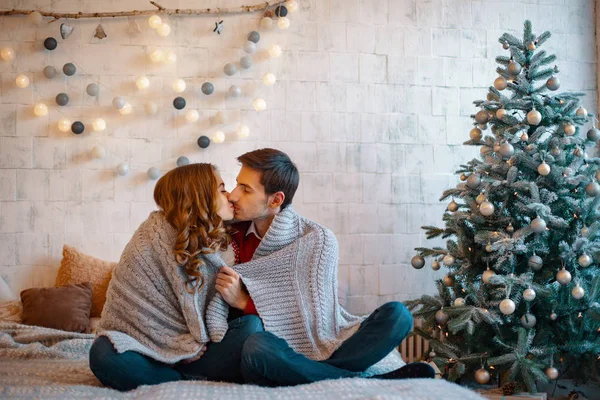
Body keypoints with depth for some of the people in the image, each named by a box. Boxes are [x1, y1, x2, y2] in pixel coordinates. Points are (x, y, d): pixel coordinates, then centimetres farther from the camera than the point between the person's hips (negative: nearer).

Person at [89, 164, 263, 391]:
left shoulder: (221, 245, 5)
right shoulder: (149, 241, -11)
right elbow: (129, 305, -13)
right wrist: (181, 344, -12)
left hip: (193, 352, 4)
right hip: (151, 352, -3)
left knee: (251, 326, -21)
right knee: (105, 355, -35)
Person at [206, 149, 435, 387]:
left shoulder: (318, 240, -6)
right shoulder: (232, 236, 3)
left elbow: (314, 318, -9)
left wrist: (245, 302, -13)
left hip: (324, 344, -1)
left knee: (396, 314, -21)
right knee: (256, 346, -37)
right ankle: (373, 381, -25)